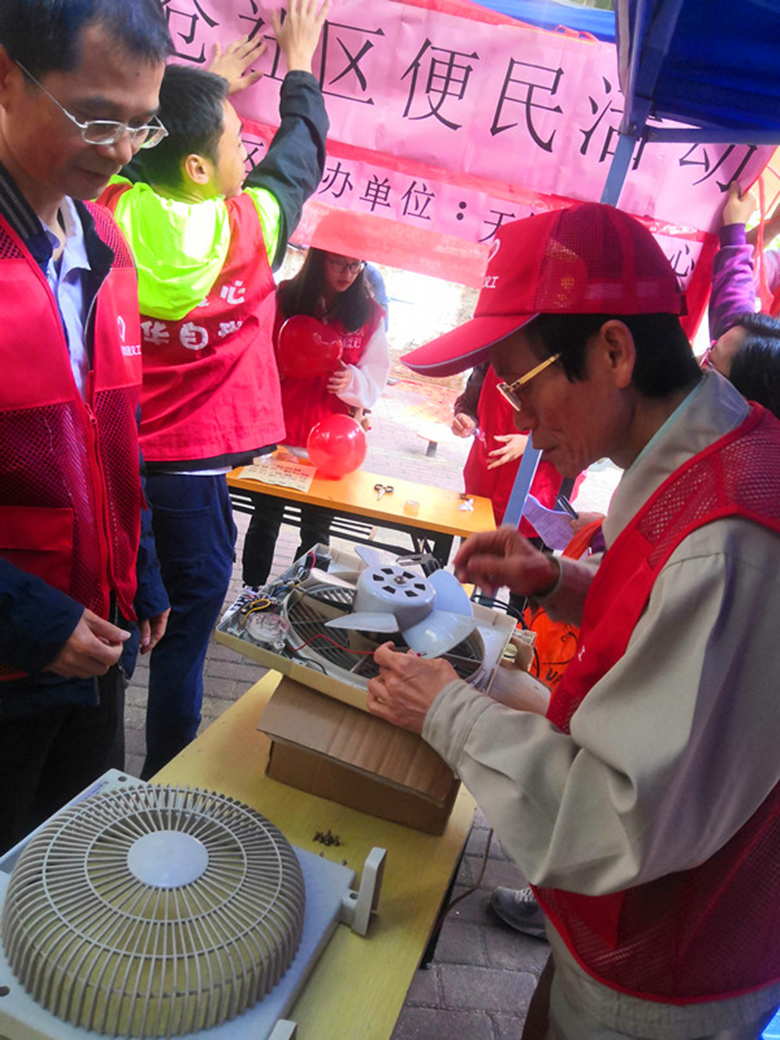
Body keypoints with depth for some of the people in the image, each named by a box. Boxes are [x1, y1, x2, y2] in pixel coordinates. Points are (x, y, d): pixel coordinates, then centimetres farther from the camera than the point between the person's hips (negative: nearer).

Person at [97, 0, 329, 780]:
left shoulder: (109, 211, -5)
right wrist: (299, 63, 26)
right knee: (181, 635, 9)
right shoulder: (251, 224, -12)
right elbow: (300, 151, 10)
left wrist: (208, 86, 31)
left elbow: (153, 144, 19)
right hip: (192, 475, -4)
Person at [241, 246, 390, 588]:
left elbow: (375, 379, 1)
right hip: (275, 434, 0)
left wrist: (352, 380, -18)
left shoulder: (369, 315, 0)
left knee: (316, 533, 7)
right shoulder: (282, 298, -3)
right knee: (265, 522, 13)